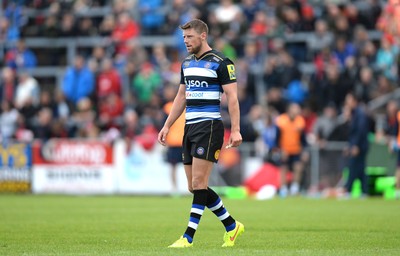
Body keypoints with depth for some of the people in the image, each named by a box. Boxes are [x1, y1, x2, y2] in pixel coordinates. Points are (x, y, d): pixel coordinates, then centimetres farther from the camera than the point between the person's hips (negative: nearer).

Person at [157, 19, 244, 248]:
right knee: (194, 187, 7)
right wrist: (167, 126, 17)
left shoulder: (221, 62, -8)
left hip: (209, 126, -8)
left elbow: (232, 96, -11)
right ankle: (232, 226, 21)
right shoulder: (187, 63, 15)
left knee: (199, 183, -11)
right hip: (190, 127, 8)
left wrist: (235, 130, -18)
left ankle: (189, 237, -11)